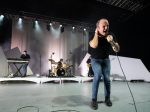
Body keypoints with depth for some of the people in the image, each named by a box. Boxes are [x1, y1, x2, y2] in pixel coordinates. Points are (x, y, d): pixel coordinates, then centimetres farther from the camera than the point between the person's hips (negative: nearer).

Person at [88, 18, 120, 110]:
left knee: (107, 78, -1)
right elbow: (94, 45, -42)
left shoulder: (111, 35, -11)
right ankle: (94, 99, -16)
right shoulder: (93, 36, -19)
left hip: (106, 59, 3)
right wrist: (96, 33, -31)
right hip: (95, 60, -3)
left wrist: (112, 41, -32)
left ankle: (107, 98, 21)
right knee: (98, 74, -27)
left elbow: (117, 50, -14)